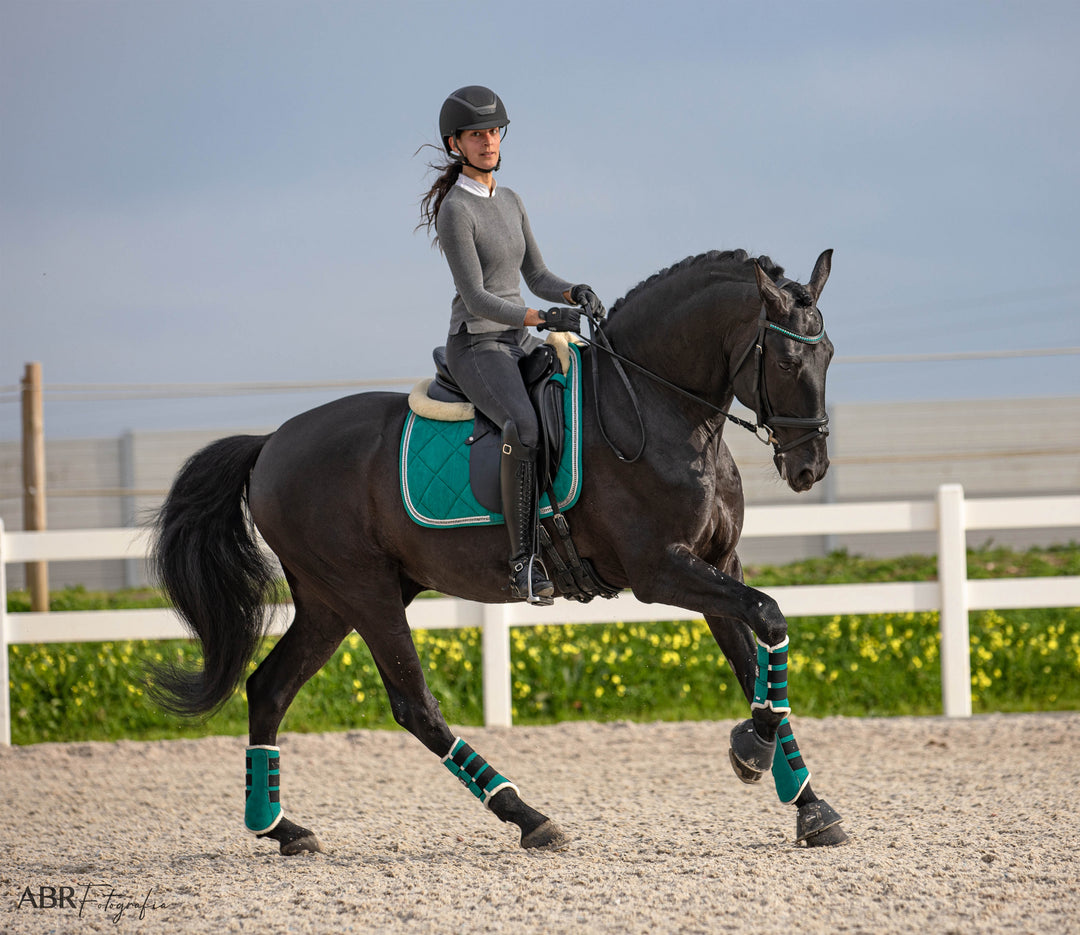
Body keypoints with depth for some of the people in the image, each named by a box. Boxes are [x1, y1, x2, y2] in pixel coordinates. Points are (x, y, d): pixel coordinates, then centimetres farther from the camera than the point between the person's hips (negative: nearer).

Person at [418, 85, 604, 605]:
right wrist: (540, 318, -29)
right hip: (476, 346, -9)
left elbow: (537, 277, 15)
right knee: (524, 427, -34)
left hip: (519, 342, 9)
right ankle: (524, 561, -33)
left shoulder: (510, 202, 13)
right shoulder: (456, 210, -12)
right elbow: (475, 298, -18)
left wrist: (573, 294, -6)